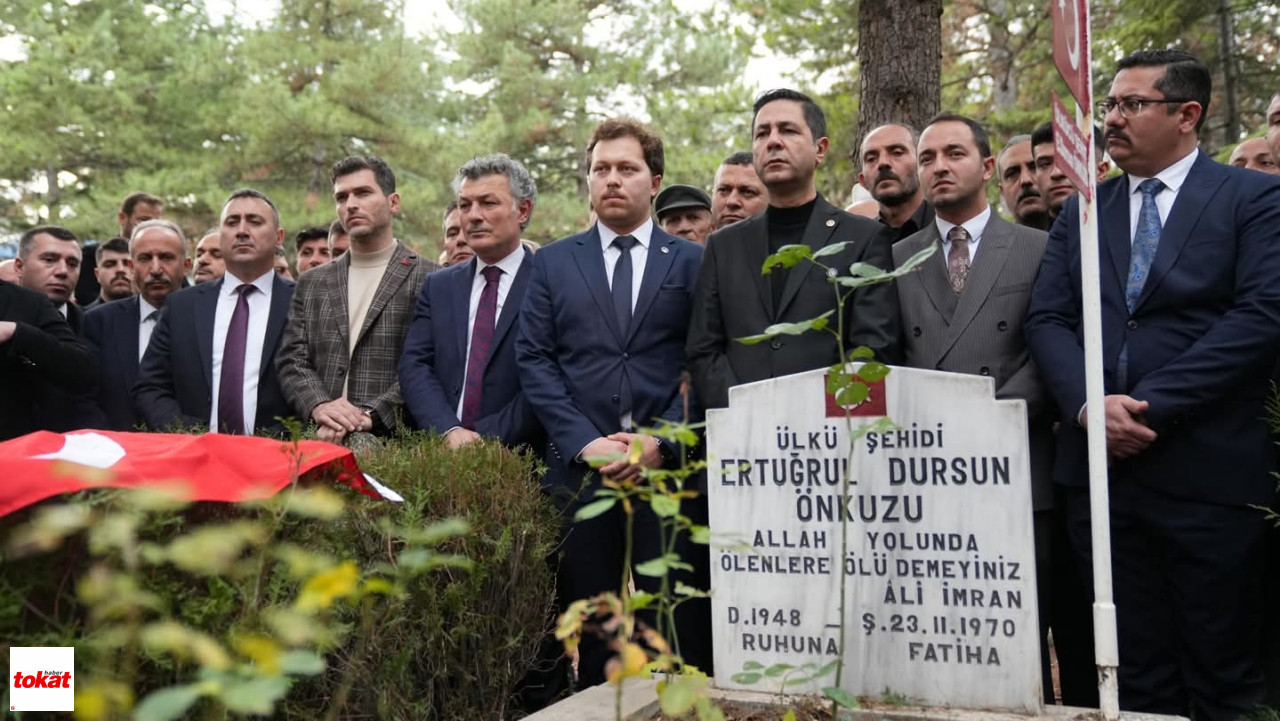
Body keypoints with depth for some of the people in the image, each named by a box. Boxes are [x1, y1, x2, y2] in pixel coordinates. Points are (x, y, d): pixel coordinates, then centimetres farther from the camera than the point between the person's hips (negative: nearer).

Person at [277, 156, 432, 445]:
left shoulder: (429, 279, 2)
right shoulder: (312, 283, 18)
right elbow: (292, 359, 11)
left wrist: (369, 416, -16)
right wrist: (319, 406, -9)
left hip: (394, 440, -4)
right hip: (321, 440, 5)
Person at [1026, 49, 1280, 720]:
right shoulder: (1079, 213, 15)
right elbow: (1047, 320, 6)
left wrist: (1151, 405, -16)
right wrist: (1089, 404, -12)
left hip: (1207, 470, -3)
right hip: (1099, 469, 4)